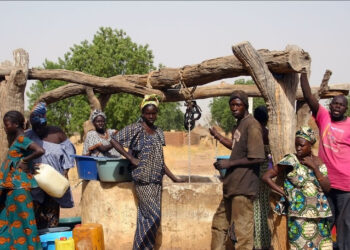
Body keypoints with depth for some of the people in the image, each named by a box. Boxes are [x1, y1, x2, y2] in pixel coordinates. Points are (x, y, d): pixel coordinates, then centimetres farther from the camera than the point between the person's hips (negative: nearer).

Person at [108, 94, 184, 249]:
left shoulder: (158, 132, 14)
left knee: (146, 217, 8)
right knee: (153, 216, -9)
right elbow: (114, 141, -9)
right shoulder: (135, 129, -5)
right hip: (143, 180, -6)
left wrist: (174, 178, 15)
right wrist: (131, 158, -12)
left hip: (157, 180, 6)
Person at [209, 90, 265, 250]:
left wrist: (230, 163, -16)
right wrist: (218, 136, 33)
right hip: (232, 186, 10)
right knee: (220, 222, 19)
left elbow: (258, 158, -21)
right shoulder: (238, 125, 14)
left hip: (243, 188, -10)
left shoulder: (252, 125, -14)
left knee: (242, 230, -7)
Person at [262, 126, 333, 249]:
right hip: (299, 214, -4)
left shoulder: (318, 162, 7)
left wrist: (314, 167, -9)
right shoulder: (291, 160, -4)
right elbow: (266, 177, -5)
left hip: (320, 214, 4)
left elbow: (327, 188, -1)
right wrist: (284, 193, -8)